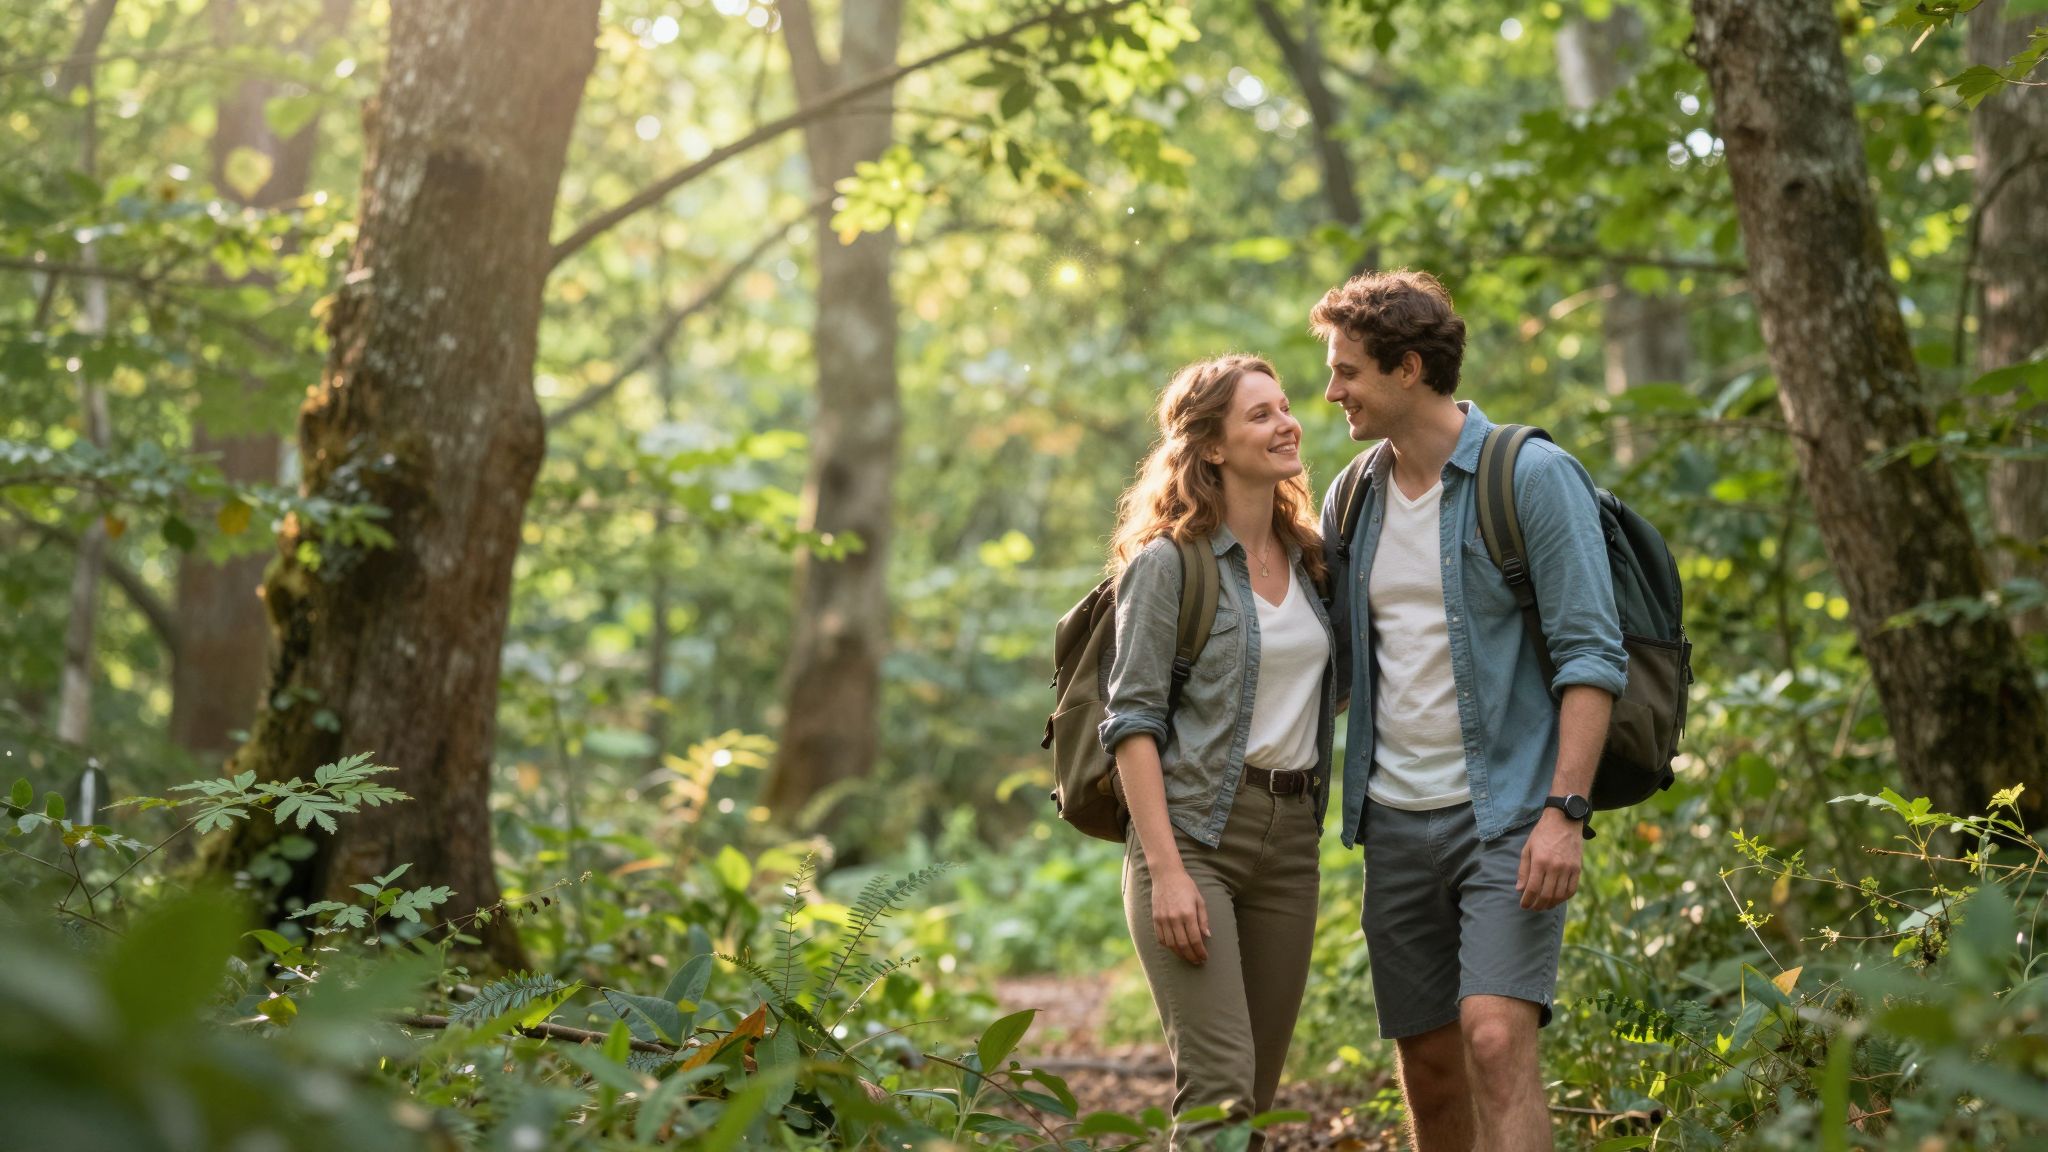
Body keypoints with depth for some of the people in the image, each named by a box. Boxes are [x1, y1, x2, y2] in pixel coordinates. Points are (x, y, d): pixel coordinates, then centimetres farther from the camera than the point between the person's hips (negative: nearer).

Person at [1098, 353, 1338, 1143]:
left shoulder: (1309, 558, 13)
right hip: (1194, 832, -6)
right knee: (1219, 1085, -15)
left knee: (1259, 1088, 7)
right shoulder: (1168, 561, -6)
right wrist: (1165, 870, -18)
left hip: (1290, 840, 6)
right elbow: (1133, 721, -10)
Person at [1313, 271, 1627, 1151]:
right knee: (1428, 1063, 9)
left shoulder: (1532, 475, -7)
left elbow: (1590, 654, -11)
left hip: (1506, 809, -6)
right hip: (1393, 817, 6)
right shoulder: (1354, 497, 11)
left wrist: (1564, 810, -19)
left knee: (1496, 1038, -18)